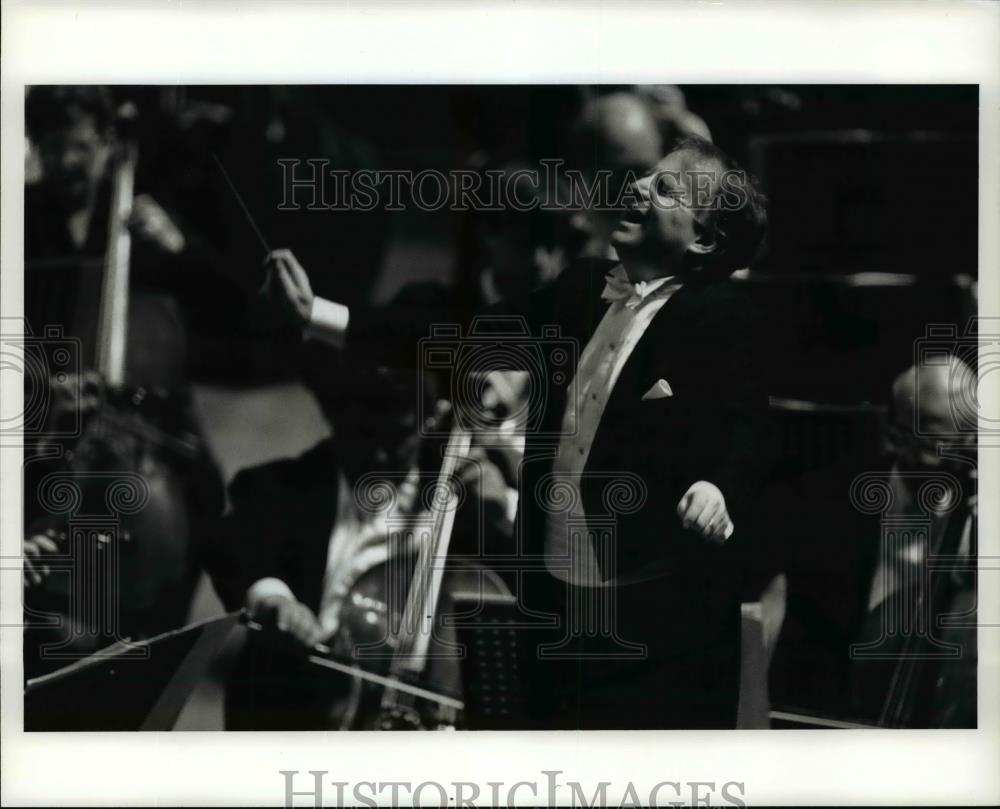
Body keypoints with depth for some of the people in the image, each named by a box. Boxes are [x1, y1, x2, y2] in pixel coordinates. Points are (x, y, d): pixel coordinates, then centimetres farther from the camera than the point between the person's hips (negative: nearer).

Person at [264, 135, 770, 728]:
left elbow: (748, 426, -18)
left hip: (664, 610, -7)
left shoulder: (722, 315, -9)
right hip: (557, 591, 7)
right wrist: (318, 315, 8)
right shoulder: (581, 288, 11)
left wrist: (720, 487, -41)